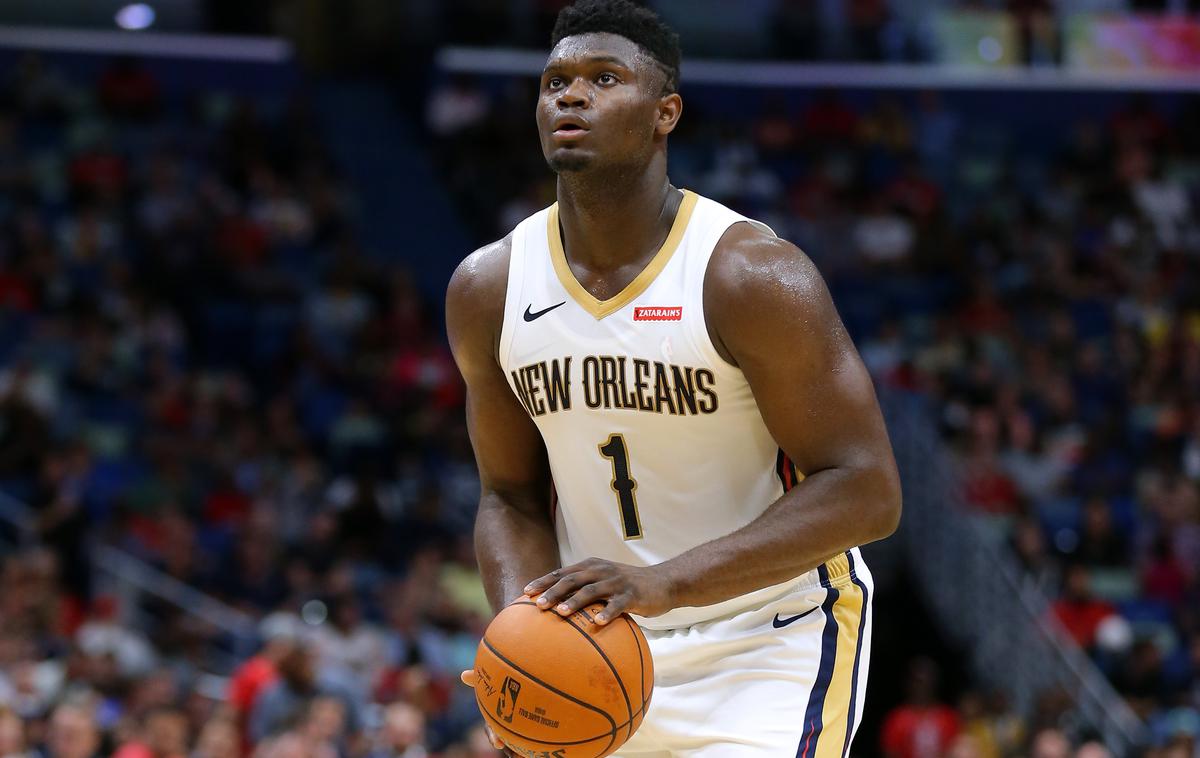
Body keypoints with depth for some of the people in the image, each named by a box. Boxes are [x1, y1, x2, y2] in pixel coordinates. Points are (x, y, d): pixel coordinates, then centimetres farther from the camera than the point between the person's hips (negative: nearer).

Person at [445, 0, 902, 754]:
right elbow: (512, 497, 7)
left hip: (773, 641, -5)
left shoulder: (754, 276, -18)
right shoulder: (487, 290, -3)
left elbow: (866, 492, -20)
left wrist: (667, 583, -30)